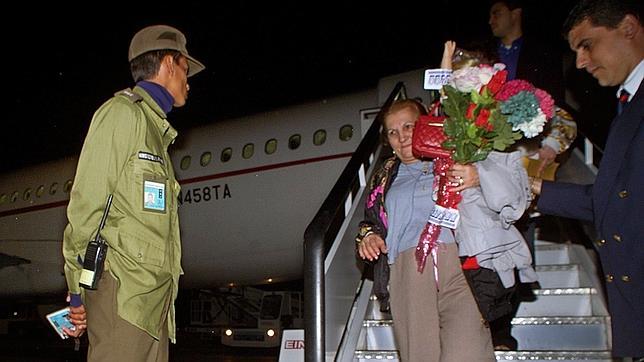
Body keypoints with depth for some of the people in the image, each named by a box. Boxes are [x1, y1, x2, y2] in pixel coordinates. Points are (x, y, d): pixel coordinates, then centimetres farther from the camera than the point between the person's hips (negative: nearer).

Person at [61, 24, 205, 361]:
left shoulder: (156, 128, 24)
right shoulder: (122, 111, 0)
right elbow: (87, 204, -7)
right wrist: (78, 290, -9)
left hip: (152, 295, 8)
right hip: (123, 292, -8)